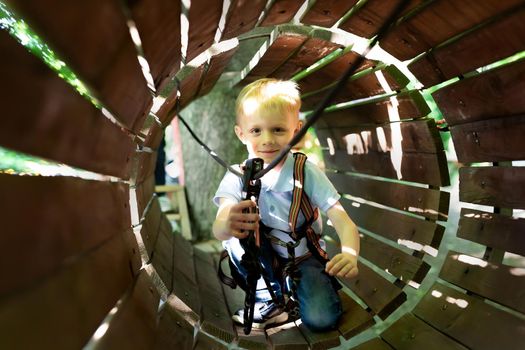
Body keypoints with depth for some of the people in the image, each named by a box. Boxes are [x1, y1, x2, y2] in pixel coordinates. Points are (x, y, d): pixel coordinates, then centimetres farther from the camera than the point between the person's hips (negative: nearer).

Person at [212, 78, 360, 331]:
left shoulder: (307, 173, -19)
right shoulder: (238, 177, -17)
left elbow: (344, 223, -25)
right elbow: (218, 229, -33)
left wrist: (349, 254, -48)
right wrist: (228, 225, -59)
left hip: (303, 257, -1)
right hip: (261, 260, 2)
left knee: (321, 319, -22)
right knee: (238, 229, -28)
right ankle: (268, 300, -8)